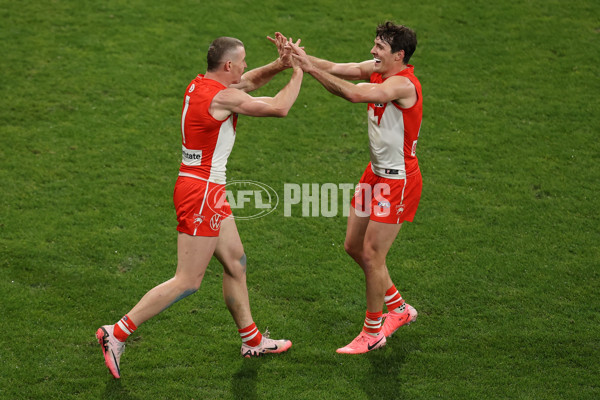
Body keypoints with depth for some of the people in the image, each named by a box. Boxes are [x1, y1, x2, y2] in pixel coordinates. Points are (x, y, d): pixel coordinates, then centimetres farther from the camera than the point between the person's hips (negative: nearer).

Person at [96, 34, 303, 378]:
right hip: (202, 192, -10)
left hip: (207, 190, 10)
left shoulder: (199, 85, 8)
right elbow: (279, 108, -13)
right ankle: (117, 334, -2)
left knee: (236, 262, 19)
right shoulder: (222, 96, -18)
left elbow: (248, 82, 24)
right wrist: (298, 72, 3)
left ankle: (251, 340, 31)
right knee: (188, 281, -4)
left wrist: (280, 64, 9)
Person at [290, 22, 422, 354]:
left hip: (398, 181, -9)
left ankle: (373, 333, 14)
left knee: (372, 255, -3)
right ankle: (399, 309, 32)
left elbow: (354, 94, -39)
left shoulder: (403, 84, -25)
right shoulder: (377, 69, 2)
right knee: (354, 246, 15)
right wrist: (300, 56, -24)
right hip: (376, 173, 9)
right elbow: (335, 69, -7)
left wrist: (310, 68, -37)